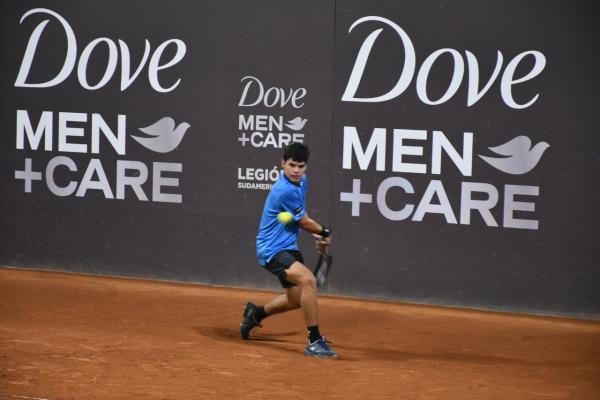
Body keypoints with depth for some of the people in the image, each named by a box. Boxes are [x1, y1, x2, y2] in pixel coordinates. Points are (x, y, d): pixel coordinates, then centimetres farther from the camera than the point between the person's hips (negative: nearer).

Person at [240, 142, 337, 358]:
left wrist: (317, 236, 13)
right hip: (272, 250, -10)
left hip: (288, 247, 10)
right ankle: (314, 341, -28)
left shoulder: (301, 181, 4)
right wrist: (325, 232, 5)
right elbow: (305, 222, -12)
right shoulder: (286, 191, -25)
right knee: (308, 280, -31)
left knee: (297, 299, 21)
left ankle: (256, 313, 47)